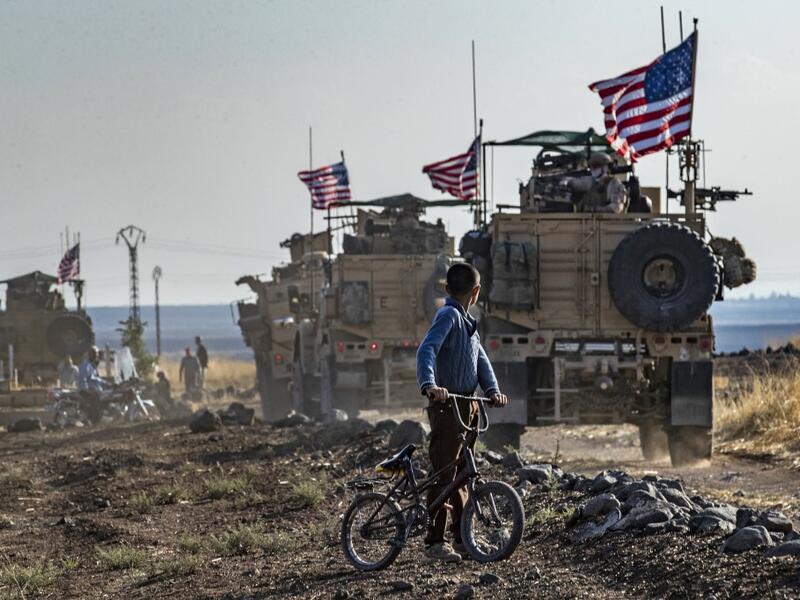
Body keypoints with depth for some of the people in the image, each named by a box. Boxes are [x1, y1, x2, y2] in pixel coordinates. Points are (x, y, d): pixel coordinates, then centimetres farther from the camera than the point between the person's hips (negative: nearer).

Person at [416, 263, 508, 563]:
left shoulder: (466, 321, 16)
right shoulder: (448, 316, -13)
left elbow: (481, 359, 12)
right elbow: (427, 350, -28)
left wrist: (492, 389, -5)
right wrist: (430, 385, -43)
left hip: (467, 405, 9)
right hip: (447, 405, -9)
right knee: (443, 475, -7)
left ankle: (463, 537, 23)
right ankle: (434, 542, -4)